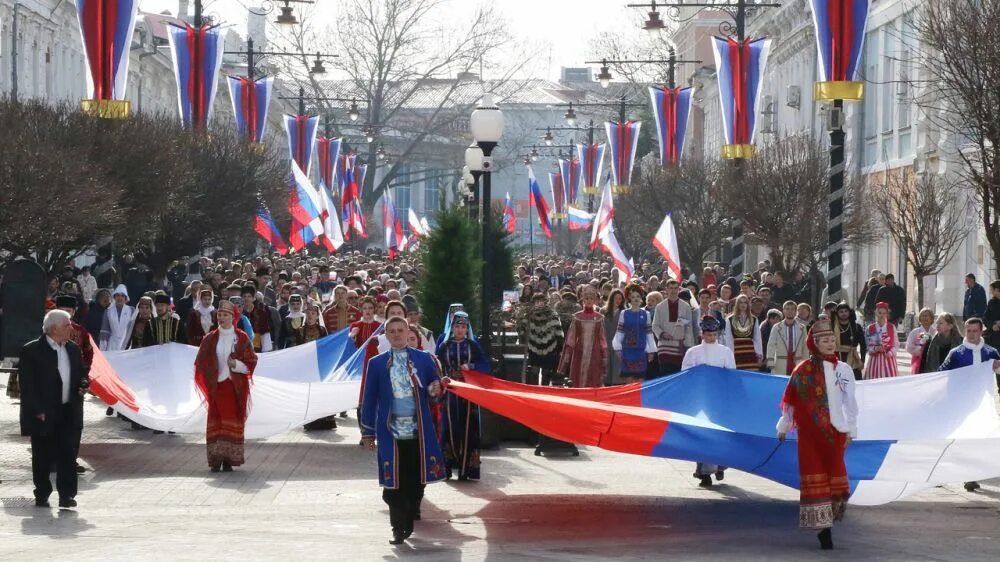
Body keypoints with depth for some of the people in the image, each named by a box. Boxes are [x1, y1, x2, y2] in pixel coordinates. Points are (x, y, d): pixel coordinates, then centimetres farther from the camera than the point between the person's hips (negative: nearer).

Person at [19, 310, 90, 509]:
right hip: (44, 415, -4)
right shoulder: (31, 351, -8)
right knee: (43, 457, 6)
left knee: (68, 455, -1)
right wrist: (37, 411, -15)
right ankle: (42, 495, 18)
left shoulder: (73, 349, 9)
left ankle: (67, 495, 2)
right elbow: (27, 385, -10)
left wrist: (84, 384, -1)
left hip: (70, 414, 4)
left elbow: (82, 372, 22)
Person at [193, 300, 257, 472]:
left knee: (233, 419, -3)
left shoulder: (242, 338, 1)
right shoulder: (210, 338, 6)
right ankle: (216, 459, -1)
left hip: (235, 386, -1)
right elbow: (201, 362, 8)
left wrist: (237, 364, -16)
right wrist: (208, 378, -5)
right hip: (216, 385, 1)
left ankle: (229, 459, 0)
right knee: (216, 420, -3)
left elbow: (251, 361, 0)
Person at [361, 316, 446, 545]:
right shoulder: (376, 363, 4)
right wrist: (367, 432, 5)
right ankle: (399, 529, 3)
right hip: (390, 432, -1)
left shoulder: (424, 359, 5)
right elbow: (369, 399, 7)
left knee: (417, 480, 5)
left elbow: (437, 393, 12)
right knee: (394, 483, -2)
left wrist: (435, 392, -13)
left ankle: (410, 521, 23)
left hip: (419, 432, 1)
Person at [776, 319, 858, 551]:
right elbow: (791, 401, 4)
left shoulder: (843, 370, 2)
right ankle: (823, 527, -1)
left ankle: (826, 525, 13)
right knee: (815, 478, -2)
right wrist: (784, 426, 8)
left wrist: (851, 430, 2)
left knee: (834, 476, 3)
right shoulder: (803, 371, -2)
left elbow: (849, 401, 4)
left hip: (835, 431, 1)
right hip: (810, 432, -1)